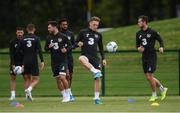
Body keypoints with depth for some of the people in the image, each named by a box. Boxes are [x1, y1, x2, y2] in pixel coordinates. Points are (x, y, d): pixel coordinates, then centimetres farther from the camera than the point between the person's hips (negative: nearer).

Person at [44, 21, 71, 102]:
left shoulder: (62, 36, -5)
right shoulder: (49, 38, 7)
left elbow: (69, 45, 5)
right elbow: (45, 49, 12)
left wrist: (66, 49, -15)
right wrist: (49, 47, -9)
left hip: (63, 60, -5)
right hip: (54, 62, 5)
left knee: (62, 77, -18)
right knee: (58, 79, 5)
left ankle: (68, 95, -5)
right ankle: (64, 96, 16)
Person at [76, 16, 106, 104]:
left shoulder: (98, 35, 15)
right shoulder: (83, 32, 6)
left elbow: (101, 48, 22)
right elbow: (76, 43, 9)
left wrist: (103, 59, 14)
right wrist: (78, 44, -14)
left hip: (95, 57, 3)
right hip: (86, 55, -3)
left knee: (97, 78, -4)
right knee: (81, 59, -42)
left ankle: (97, 98, 5)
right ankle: (95, 71, -54)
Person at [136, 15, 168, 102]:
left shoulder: (152, 32, -8)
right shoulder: (138, 33, 8)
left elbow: (160, 40, -1)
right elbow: (137, 44, 17)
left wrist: (161, 47, -20)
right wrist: (139, 48, -6)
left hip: (152, 56, -7)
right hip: (144, 57, 7)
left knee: (149, 76, -10)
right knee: (148, 77, 8)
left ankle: (154, 95, 6)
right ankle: (163, 89, 26)